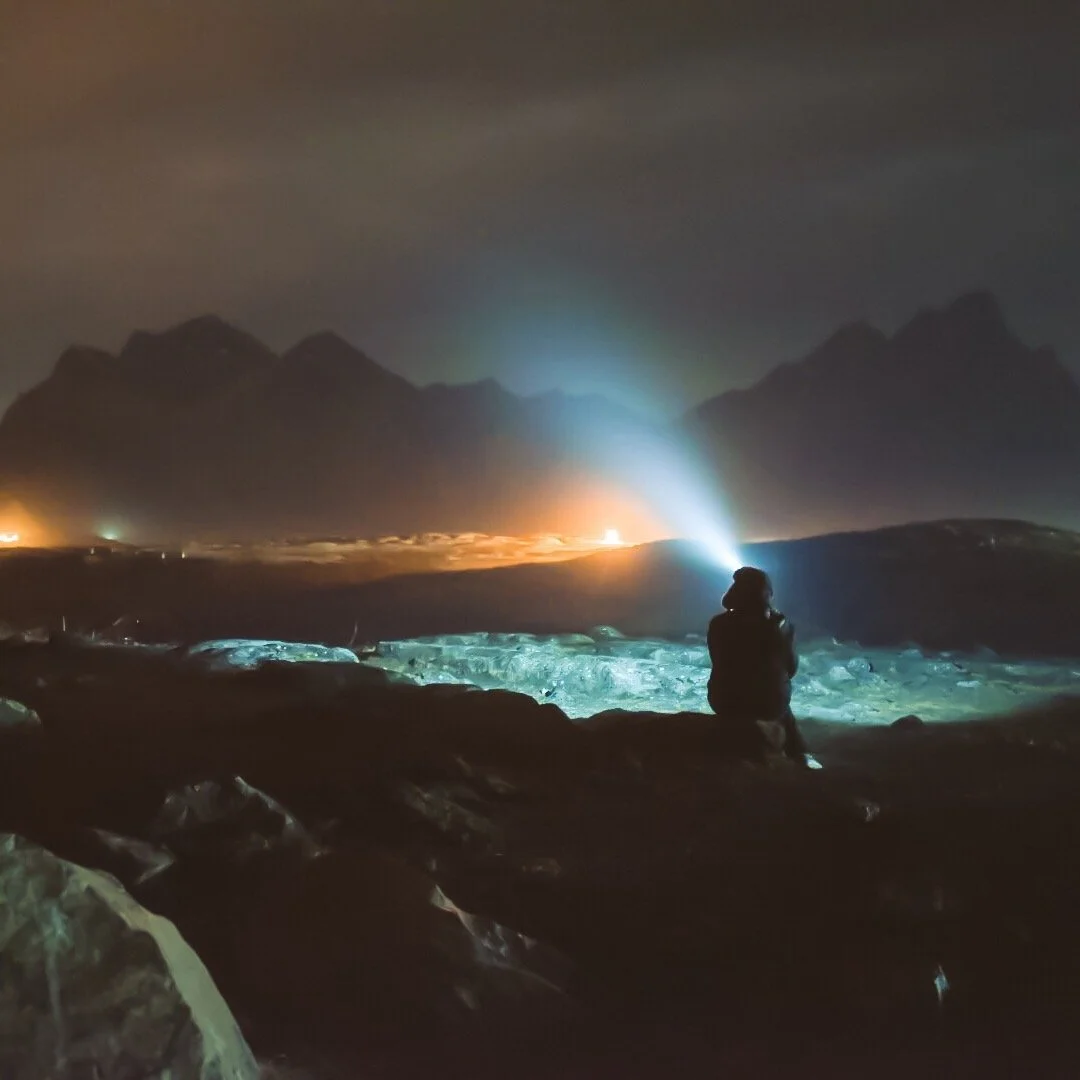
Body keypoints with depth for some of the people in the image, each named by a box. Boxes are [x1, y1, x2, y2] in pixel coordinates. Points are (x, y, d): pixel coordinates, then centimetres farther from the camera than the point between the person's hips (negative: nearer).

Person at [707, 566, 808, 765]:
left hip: (725, 703, 1)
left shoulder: (719, 624, -13)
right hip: (769, 702, -1)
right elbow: (791, 668, -1)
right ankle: (797, 759, 41)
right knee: (782, 708, 35)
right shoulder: (779, 625, -14)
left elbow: (721, 666, 1)